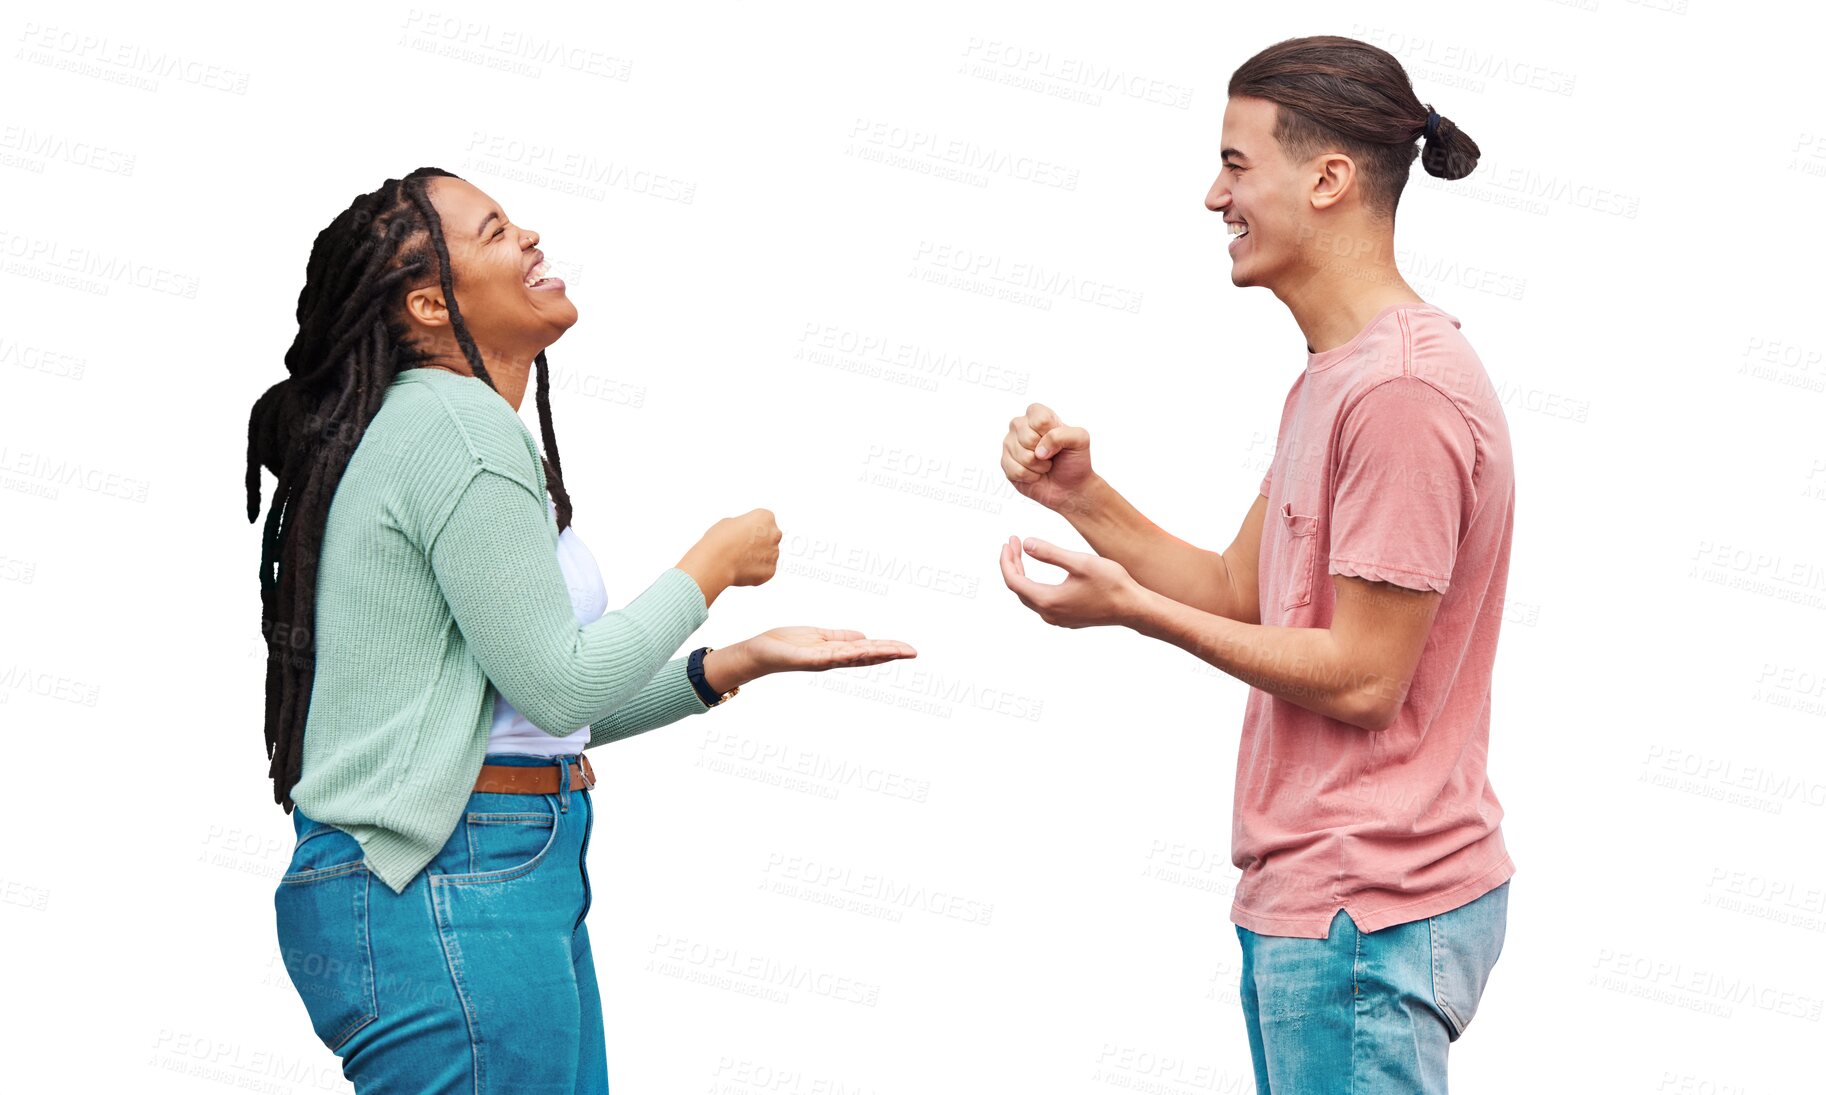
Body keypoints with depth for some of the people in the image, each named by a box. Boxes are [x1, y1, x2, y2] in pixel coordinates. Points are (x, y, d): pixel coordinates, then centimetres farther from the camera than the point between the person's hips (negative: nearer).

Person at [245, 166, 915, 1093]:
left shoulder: (462, 422, 19)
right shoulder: (454, 422, -12)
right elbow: (559, 688, -16)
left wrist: (743, 661, 13)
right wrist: (715, 563, -3)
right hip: (451, 897, -10)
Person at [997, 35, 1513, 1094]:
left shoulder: (1404, 390, -19)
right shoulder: (1332, 374, 16)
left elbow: (1361, 679, -20)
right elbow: (1241, 596, 15)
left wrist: (1126, 605, -14)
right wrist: (1084, 497, 2)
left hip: (1364, 913, -10)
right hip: (1305, 893, 10)